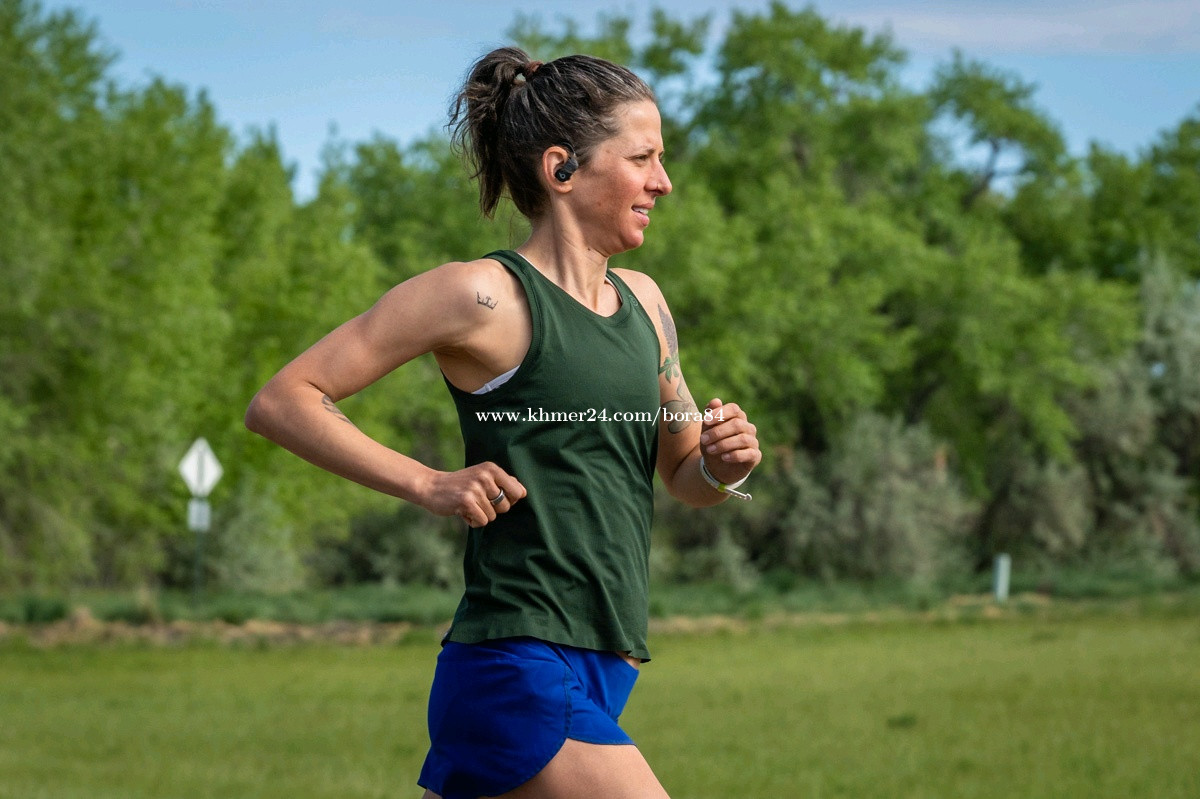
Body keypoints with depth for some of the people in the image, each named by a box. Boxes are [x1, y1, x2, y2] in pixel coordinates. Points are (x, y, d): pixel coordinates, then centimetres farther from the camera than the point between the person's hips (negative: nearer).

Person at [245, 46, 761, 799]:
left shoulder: (642, 302, 15)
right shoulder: (485, 298, -8)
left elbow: (683, 475, 27)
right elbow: (281, 402, -8)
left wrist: (723, 464, 3)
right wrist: (430, 484, -15)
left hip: (598, 672, 8)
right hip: (519, 672, -8)